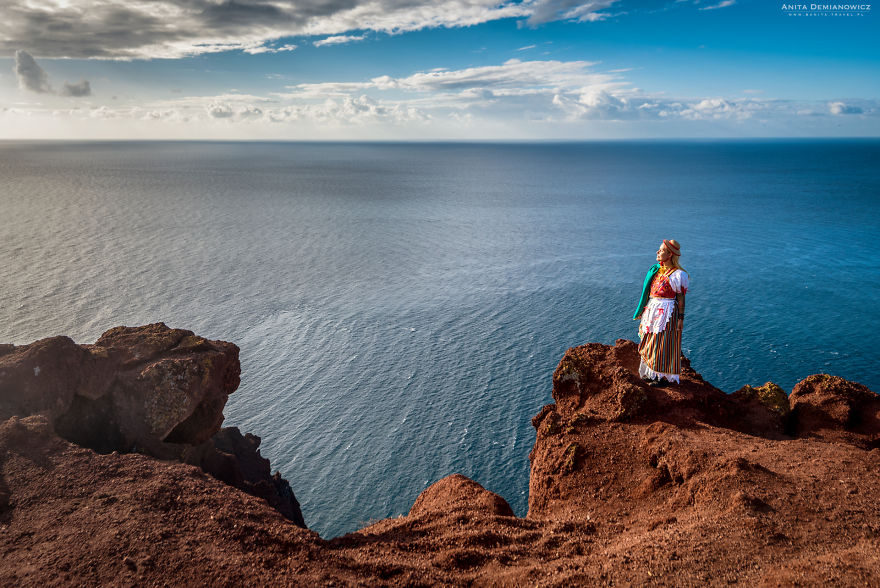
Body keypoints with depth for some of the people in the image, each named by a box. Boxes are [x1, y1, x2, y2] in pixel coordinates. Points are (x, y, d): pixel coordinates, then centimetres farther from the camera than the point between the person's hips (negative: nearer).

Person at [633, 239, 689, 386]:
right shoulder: (655, 270, 10)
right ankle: (652, 373, 23)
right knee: (651, 342, 12)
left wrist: (681, 318, -12)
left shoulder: (677, 274, -11)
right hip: (652, 310, 7)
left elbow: (681, 298, -10)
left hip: (667, 311, -7)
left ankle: (665, 377, 10)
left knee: (663, 345, -1)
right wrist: (645, 310, 17)